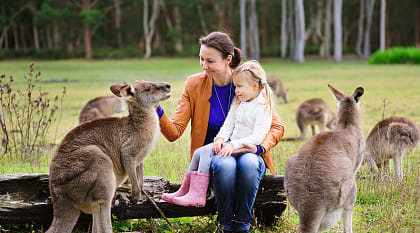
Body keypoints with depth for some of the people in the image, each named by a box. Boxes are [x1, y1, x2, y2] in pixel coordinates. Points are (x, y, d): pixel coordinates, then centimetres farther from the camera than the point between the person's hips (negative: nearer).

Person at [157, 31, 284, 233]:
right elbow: (174, 132, -6)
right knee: (225, 164, -36)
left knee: (248, 163, -36)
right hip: (214, 154, 0)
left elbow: (276, 127, -1)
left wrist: (259, 148, -21)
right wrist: (157, 112, -26)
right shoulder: (194, 85, -1)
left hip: (248, 154, 0)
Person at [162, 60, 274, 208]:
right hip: (231, 144, 9)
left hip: (246, 147, -9)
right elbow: (228, 125, 13)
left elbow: (258, 137, -21)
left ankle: (197, 196, -23)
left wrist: (234, 145, -27)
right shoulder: (238, 103, 15)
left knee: (206, 152, -21)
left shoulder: (262, 107, -13)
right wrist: (221, 138, -9)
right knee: (198, 153, 0)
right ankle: (185, 191, 8)